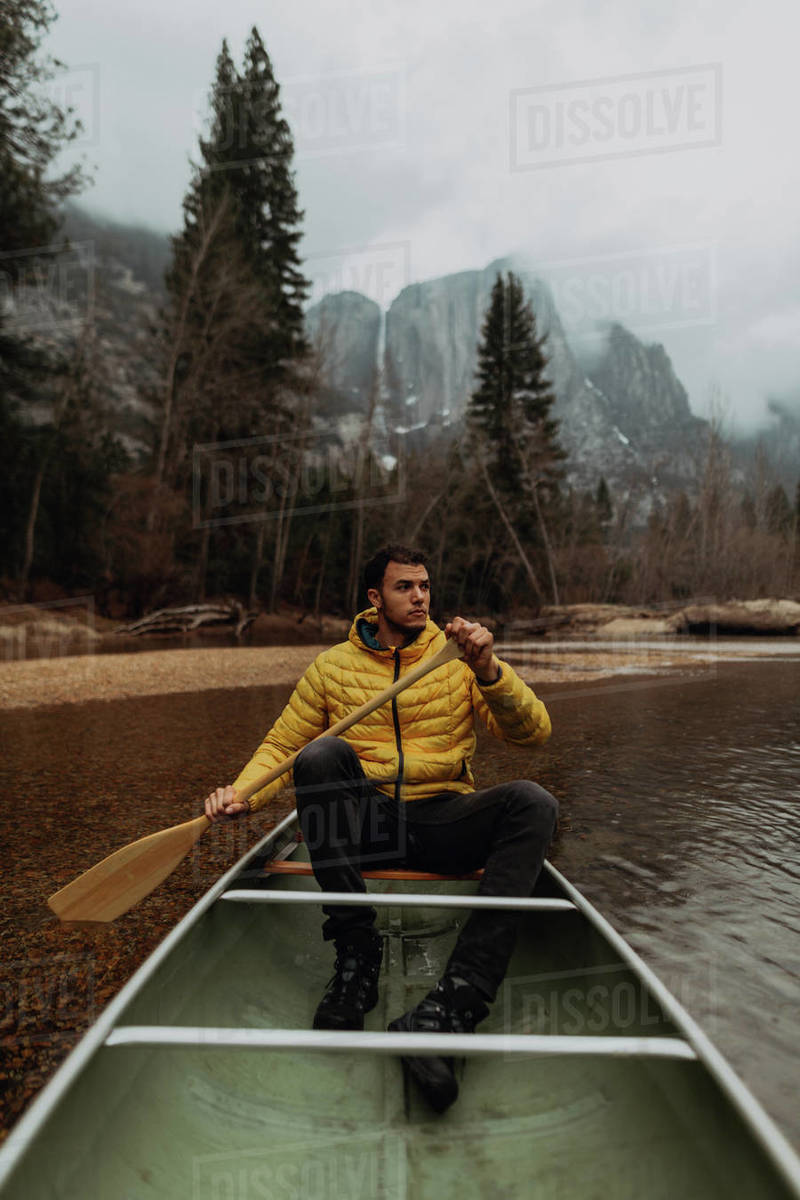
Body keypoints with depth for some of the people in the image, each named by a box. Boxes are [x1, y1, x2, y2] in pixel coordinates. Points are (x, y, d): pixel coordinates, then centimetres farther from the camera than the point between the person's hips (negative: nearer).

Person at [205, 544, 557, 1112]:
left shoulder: (458, 660, 6)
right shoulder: (332, 666, 8)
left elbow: (533, 732, -4)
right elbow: (280, 746, 8)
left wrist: (489, 670, -22)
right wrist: (241, 793, -12)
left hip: (444, 824, 0)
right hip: (365, 825, 0)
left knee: (532, 801, -28)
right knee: (322, 754, -29)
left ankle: (453, 1005, -37)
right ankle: (357, 952, -23)